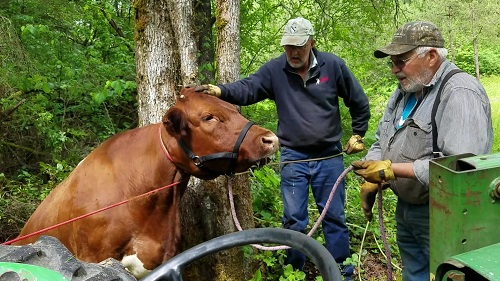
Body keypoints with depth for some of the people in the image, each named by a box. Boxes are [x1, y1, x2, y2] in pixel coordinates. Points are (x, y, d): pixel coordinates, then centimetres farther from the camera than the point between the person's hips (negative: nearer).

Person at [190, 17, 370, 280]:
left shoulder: (333, 65, -5)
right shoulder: (274, 70, -5)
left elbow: (359, 101, 5)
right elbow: (247, 88, -20)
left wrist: (357, 134, 9)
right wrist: (219, 91, -38)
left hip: (329, 157, 0)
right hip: (293, 158, 0)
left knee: (334, 216, 11)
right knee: (293, 219, 7)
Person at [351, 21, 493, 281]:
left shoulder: (460, 94, -21)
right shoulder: (404, 91, 8)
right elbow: (382, 141, 16)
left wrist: (391, 169, -28)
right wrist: (370, 181, 0)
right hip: (406, 208, 8)